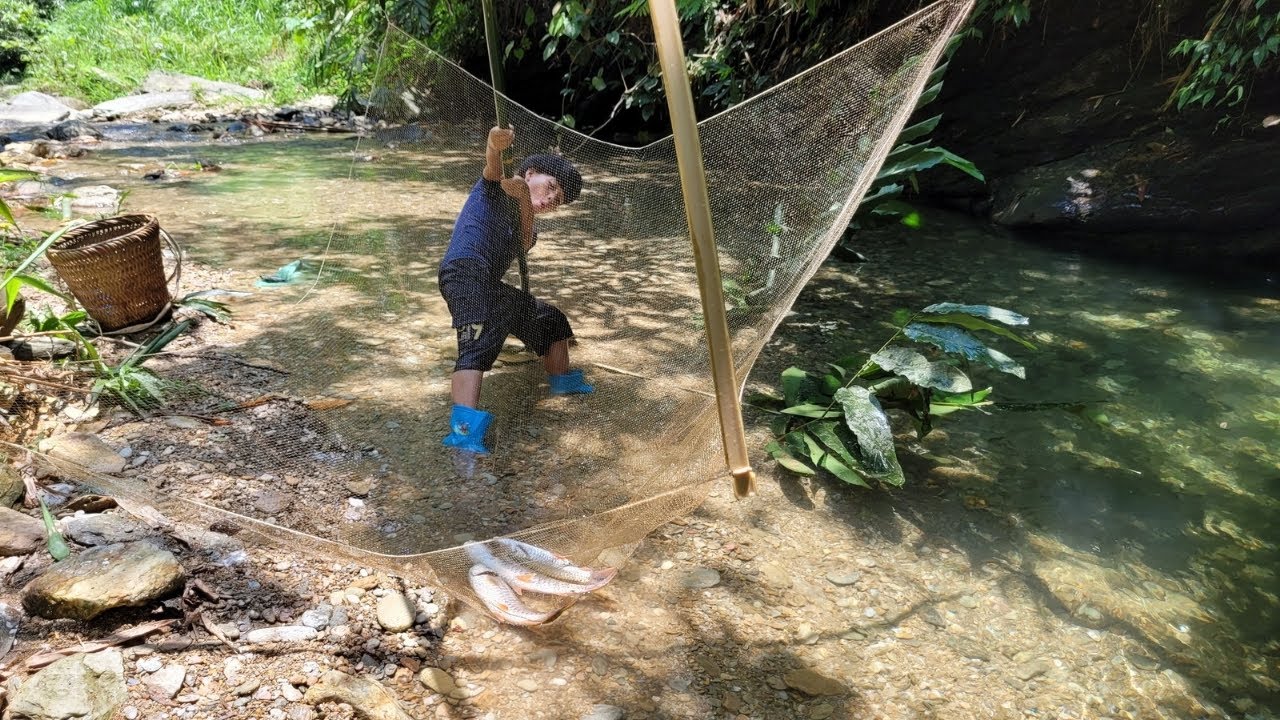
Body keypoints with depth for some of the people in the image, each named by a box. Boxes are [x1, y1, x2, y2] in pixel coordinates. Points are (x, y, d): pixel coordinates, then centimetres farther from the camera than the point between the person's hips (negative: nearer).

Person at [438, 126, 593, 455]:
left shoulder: (523, 221, 27)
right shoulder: (494, 187, 10)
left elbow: (525, 245, 3)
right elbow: (492, 163, -14)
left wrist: (524, 200, -13)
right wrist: (496, 142, -37)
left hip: (491, 287, 9)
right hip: (466, 272, -9)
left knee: (549, 318, 22)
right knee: (480, 342, -30)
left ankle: (562, 379, 43)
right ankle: (464, 427, -47)